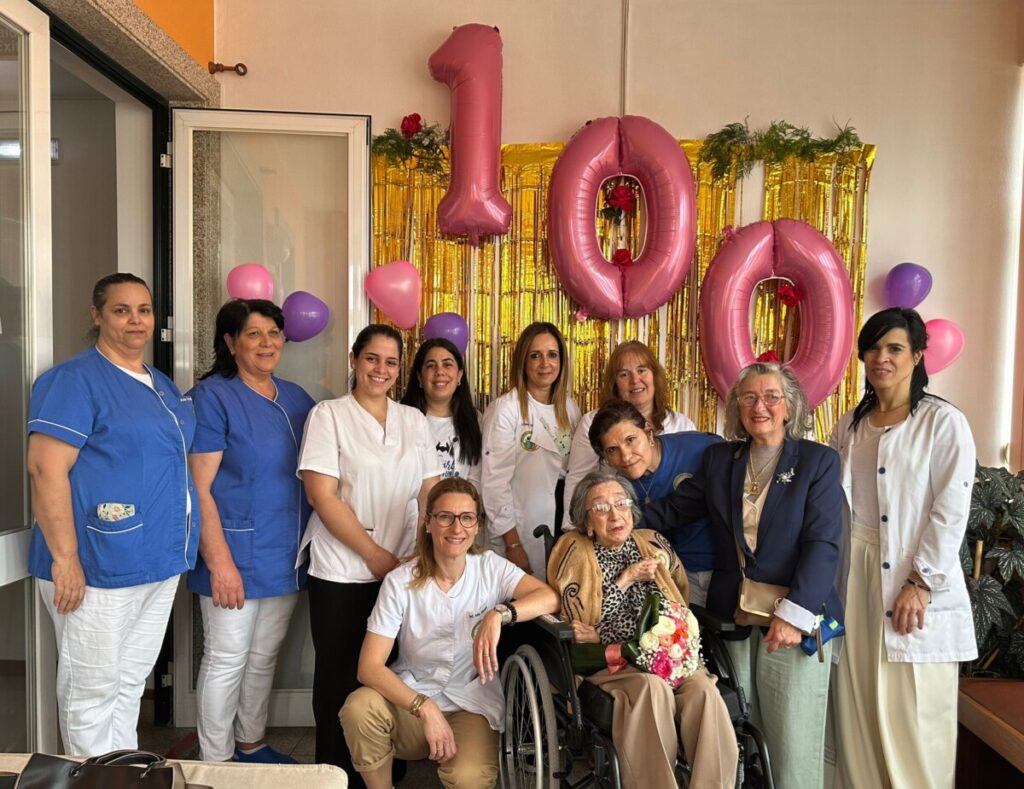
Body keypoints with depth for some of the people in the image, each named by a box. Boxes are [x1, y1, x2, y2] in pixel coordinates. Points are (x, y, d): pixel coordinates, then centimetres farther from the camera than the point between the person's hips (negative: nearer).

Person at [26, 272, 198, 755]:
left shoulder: (164, 386, 14)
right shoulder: (74, 380, -10)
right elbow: (46, 469, -17)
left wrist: (180, 549, 18)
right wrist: (65, 559, -21)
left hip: (161, 565, 8)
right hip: (98, 568, -8)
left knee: (131, 682, 19)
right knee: (92, 690, 5)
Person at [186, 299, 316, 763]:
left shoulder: (296, 399, 9)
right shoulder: (212, 397, -10)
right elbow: (200, 489, -14)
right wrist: (219, 561, -18)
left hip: (285, 556, 6)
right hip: (235, 555, -6)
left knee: (264, 656, 18)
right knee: (227, 659, 5)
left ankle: (251, 744, 35)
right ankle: (215, 761, 23)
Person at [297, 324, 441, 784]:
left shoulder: (414, 420, 10)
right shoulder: (328, 415, -3)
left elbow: (430, 494, 10)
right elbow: (322, 496, -11)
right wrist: (374, 555, -13)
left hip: (404, 572, 4)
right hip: (341, 573, -3)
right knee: (340, 677, 6)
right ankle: (334, 772, 25)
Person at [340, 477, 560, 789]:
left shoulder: (491, 567, -6)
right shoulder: (401, 582, -9)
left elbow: (550, 598, -21)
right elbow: (369, 666, -15)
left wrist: (498, 614, -38)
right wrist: (426, 708, -27)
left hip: (471, 703, 0)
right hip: (411, 698, 1)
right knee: (359, 708, -30)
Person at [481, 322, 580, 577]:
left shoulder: (570, 408, 6)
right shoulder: (505, 408, -10)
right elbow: (494, 481, -12)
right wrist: (512, 543, -14)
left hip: (564, 531, 5)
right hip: (518, 535, -5)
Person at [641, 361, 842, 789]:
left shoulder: (819, 461, 0)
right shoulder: (719, 458, 11)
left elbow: (823, 544, -8)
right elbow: (670, 510, 13)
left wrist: (794, 613, -17)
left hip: (795, 623, -3)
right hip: (733, 621, 3)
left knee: (793, 749, 3)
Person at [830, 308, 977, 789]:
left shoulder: (944, 423, -4)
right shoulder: (848, 428, 11)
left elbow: (951, 512, -9)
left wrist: (920, 583, -13)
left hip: (917, 582, -4)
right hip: (855, 579, 5)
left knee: (915, 714, 1)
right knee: (858, 709, 10)